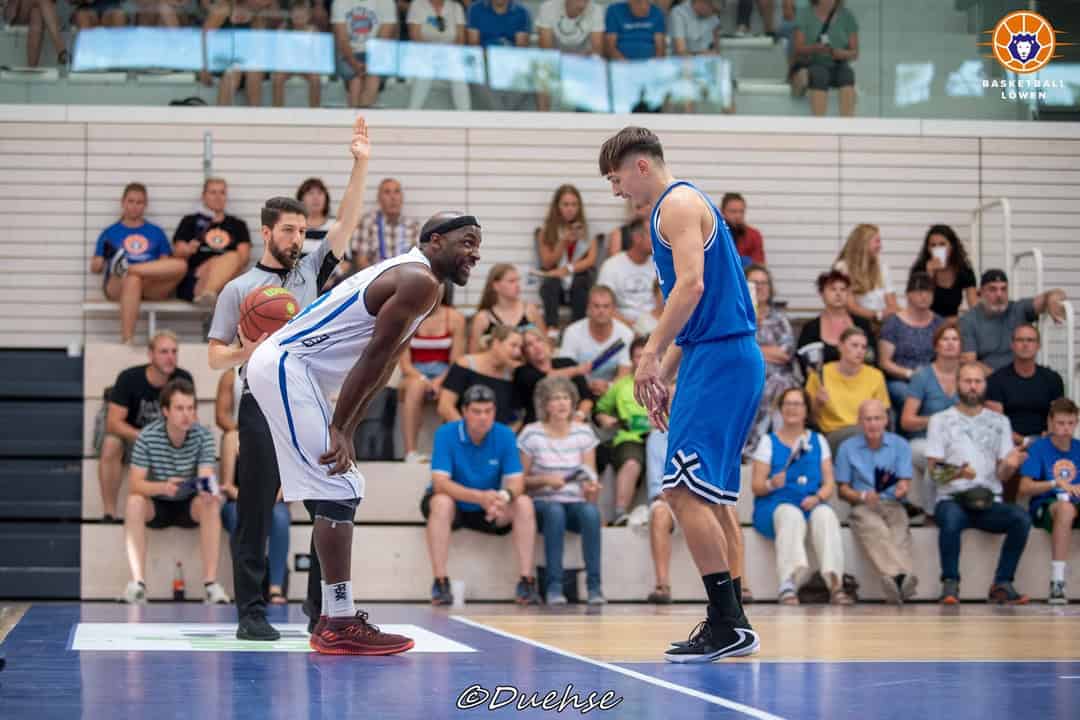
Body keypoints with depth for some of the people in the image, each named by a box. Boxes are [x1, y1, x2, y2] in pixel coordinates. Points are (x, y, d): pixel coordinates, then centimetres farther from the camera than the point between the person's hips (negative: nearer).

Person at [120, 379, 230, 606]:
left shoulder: (203, 436, -14)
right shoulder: (147, 436, -17)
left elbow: (205, 479, -21)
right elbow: (135, 484, -21)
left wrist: (207, 489, -47)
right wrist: (163, 487, -42)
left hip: (190, 505, 1)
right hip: (156, 505, -1)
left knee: (211, 505, -31)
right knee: (134, 503, -32)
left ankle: (210, 582, -32)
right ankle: (137, 581, -31)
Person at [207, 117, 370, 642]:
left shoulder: (311, 271, 15)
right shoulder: (239, 289, 7)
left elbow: (346, 223, 3)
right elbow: (215, 358, 5)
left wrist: (360, 166, -8)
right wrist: (248, 351, -16)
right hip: (263, 407, -3)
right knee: (255, 515, -4)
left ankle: (323, 609, 5)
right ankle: (251, 613, 0)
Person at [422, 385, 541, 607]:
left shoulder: (505, 435, -10)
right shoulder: (446, 434, -18)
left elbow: (516, 482, -14)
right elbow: (440, 482, -26)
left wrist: (505, 495, -40)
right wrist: (481, 497, -41)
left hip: (489, 512, 3)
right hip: (454, 506, -2)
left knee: (524, 504, -22)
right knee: (441, 502, -35)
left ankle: (526, 582, -21)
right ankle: (440, 583, -32)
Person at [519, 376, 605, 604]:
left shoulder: (584, 433, 7)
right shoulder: (531, 434, -2)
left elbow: (590, 475, 5)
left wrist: (591, 488, -18)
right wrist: (545, 480, -18)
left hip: (576, 502, 2)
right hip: (542, 502, -2)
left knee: (591, 511, -32)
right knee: (555, 511, -37)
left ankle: (594, 584, -31)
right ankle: (554, 586, -33)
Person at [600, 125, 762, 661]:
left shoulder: (678, 203, -8)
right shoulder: (682, 206, 23)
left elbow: (692, 284, -22)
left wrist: (650, 355, -21)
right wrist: (664, 377, 25)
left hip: (718, 360, -11)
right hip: (727, 357, 11)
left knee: (685, 489, -13)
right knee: (712, 495, 13)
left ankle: (727, 625, -13)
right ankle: (731, 625, 15)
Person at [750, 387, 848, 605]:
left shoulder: (818, 441, 20)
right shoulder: (768, 442, 14)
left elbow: (829, 483, 11)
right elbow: (756, 486, 5)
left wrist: (817, 497, -11)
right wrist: (772, 484, -19)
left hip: (812, 505, 2)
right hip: (774, 507, -2)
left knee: (825, 514, -33)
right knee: (791, 515, -37)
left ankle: (835, 582, -47)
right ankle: (789, 584, -54)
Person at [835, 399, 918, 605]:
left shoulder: (900, 445, 14)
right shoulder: (848, 447, 12)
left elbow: (905, 483, 5)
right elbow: (843, 489, 12)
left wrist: (901, 489, -20)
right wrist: (863, 496, -10)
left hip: (893, 505, 1)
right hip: (863, 507, -1)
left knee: (899, 533, -36)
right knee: (876, 531, -38)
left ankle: (894, 579, -61)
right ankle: (900, 575, -62)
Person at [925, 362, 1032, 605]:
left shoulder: (1000, 422, 16)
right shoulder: (941, 420, 9)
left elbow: (1002, 474, 8)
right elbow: (934, 470, 0)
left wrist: (1010, 465, -16)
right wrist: (957, 473, -22)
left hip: (989, 502, 2)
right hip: (952, 499, -2)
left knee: (1021, 518, -28)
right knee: (951, 517, -38)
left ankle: (1002, 584, -20)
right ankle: (950, 584, -24)